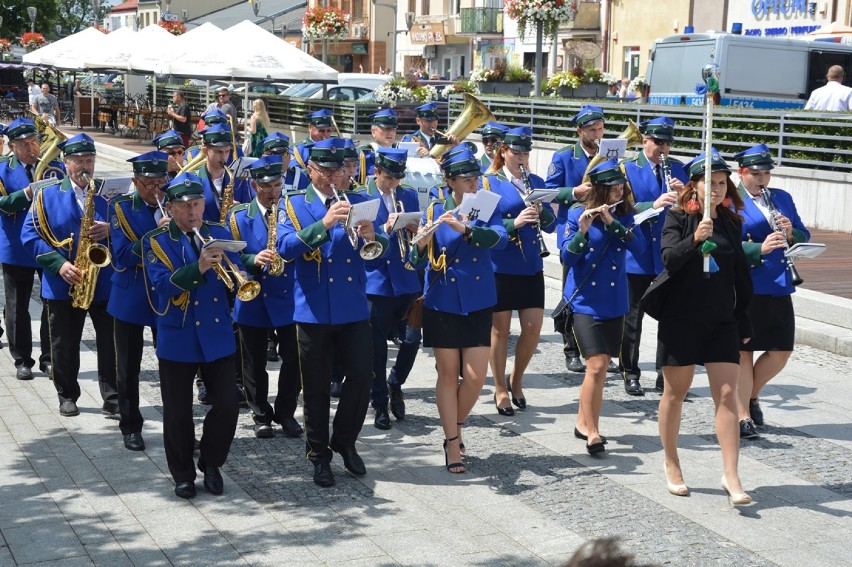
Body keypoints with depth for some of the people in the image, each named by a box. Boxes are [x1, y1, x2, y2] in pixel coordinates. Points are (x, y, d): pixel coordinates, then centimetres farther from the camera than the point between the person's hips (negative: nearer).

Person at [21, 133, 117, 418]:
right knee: (64, 346, 9)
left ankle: (113, 398, 9)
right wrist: (59, 263, -16)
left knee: (111, 343, 1)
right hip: (62, 285, 0)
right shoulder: (46, 196, 2)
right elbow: (30, 235, -4)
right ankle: (67, 396, 24)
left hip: (105, 283, 1)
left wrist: (110, 229, -18)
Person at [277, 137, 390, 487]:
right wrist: (323, 224, -28)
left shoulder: (358, 203, 8)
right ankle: (319, 455, 19)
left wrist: (372, 237, -21)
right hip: (313, 310, -2)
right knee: (316, 387, 5)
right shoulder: (294, 205, 2)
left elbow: (382, 251, 2)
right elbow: (285, 248, -15)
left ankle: (344, 441, 21)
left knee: (362, 376, -1)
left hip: (354, 308, 2)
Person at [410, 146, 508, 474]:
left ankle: (455, 425, 24)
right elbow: (417, 261, -6)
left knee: (475, 376, -2)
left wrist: (464, 228, -33)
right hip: (443, 303, -1)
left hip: (478, 302, 1)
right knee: (448, 373, 1)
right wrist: (422, 243, -28)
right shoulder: (434, 212, 0)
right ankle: (452, 444, 11)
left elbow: (500, 238, -18)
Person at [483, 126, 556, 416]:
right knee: (500, 329, 4)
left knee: (533, 327, 1)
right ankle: (501, 389, 17)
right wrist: (514, 223, -26)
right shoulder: (490, 182, -3)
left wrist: (541, 211, -15)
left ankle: (516, 380, 23)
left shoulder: (536, 182, 10)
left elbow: (551, 224, 7)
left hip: (531, 266, 4)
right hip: (500, 267, -4)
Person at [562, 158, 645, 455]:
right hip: (586, 302, -4)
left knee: (601, 367, 10)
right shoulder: (578, 215, -5)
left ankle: (583, 422, 26)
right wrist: (582, 231, -27)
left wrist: (612, 222, -20)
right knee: (596, 367, -14)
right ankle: (592, 432, -5)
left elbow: (639, 247, -11)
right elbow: (567, 257, -12)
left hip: (614, 302, 4)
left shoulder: (625, 216, 5)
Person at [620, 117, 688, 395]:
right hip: (637, 255, -2)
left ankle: (666, 373, 15)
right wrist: (654, 204, -26)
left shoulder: (679, 169, 7)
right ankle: (630, 373, 16)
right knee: (633, 317, 6)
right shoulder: (628, 169, -1)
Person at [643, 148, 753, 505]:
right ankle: (671, 465, 23)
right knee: (676, 391, 7)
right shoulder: (678, 219, -4)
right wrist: (694, 239, -38)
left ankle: (731, 476, -3)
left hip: (722, 321, 3)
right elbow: (669, 258, -20)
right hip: (681, 318, -3)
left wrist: (744, 321, 13)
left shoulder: (731, 224, 8)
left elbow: (740, 275, 13)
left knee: (727, 394, -4)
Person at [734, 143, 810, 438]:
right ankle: (742, 415, 7)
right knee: (743, 350, 1)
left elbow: (804, 237, 12)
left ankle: (751, 395, 30)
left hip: (779, 287, 6)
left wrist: (791, 233, -10)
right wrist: (760, 248, -28)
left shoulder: (783, 198, 12)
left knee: (781, 351, 7)